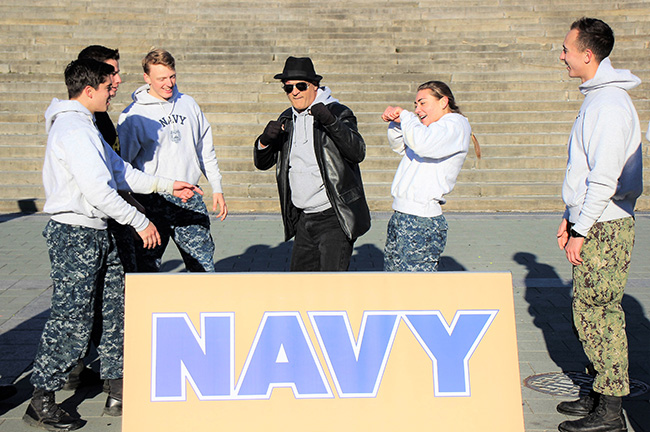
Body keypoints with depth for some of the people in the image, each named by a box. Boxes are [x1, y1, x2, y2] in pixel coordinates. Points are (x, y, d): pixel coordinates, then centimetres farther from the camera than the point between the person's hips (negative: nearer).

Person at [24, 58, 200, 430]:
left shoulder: (87, 125, 17)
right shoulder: (72, 129, -17)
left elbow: (120, 172, 21)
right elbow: (97, 189, -23)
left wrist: (167, 185, 17)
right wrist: (140, 222, -18)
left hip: (99, 233, 10)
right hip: (74, 234, -10)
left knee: (117, 308, 12)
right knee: (72, 319, -5)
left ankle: (119, 392, 21)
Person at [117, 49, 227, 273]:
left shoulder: (188, 104, 10)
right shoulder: (132, 116, -4)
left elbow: (205, 150, 18)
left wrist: (217, 188, 14)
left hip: (191, 200, 4)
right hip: (154, 203, -4)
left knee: (204, 265, 7)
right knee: (146, 269, 2)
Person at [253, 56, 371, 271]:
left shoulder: (338, 112, -6)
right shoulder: (287, 119, 11)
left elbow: (358, 153, -20)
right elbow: (262, 163, 11)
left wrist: (331, 122, -32)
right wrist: (265, 139, -11)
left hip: (334, 218, -6)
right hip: (304, 220, 7)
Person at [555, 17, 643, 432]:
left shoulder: (610, 105, -17)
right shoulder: (597, 99, 16)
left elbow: (605, 178, -22)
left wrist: (582, 231, -19)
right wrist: (570, 218, 18)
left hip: (604, 228, -10)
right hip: (592, 223, 10)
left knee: (599, 315, -5)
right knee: (590, 313, 14)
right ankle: (600, 394, 25)